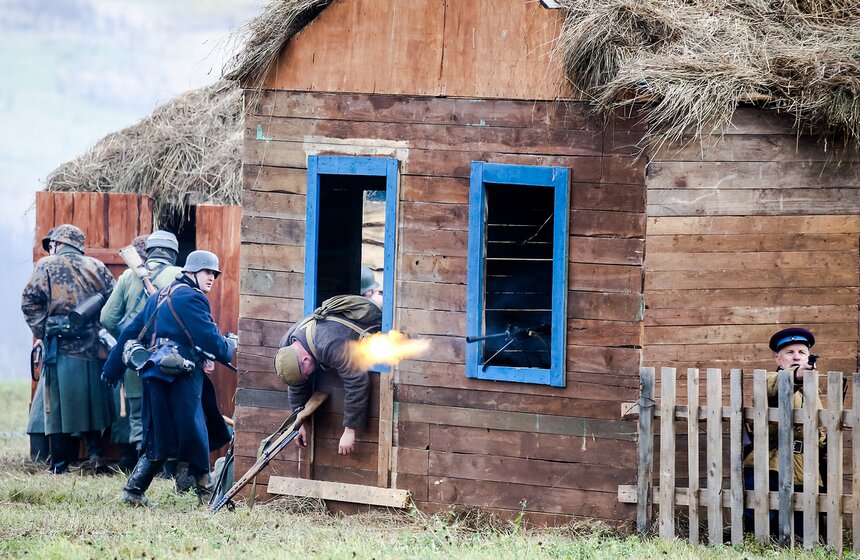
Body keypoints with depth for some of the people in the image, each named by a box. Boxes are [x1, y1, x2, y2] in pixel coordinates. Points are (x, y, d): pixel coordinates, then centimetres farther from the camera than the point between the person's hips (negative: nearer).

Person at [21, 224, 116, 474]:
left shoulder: (47, 266, 0)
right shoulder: (96, 267, 8)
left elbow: (30, 301, -9)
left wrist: (42, 331, -3)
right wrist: (104, 329, 10)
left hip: (61, 345, -2)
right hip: (93, 345, 3)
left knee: (59, 405, 3)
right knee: (91, 398, 16)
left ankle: (60, 465, 4)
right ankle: (94, 450, 5)